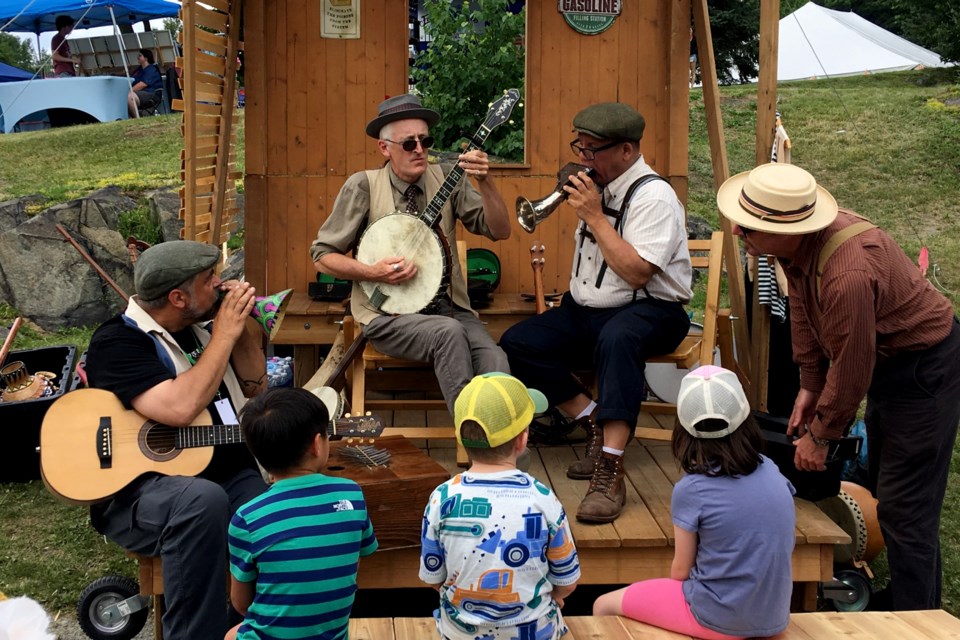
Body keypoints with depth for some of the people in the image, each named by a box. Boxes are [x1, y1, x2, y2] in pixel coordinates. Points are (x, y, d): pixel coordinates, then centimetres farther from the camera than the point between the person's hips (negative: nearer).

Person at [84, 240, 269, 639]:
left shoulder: (199, 325, 12)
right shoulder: (117, 342, -10)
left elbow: (254, 389, 21)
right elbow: (178, 409, -26)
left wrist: (244, 329, 4)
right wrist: (224, 336, -16)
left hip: (227, 473, 6)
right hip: (138, 489, -6)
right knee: (203, 499, -39)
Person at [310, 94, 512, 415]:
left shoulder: (445, 178, 6)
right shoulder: (362, 186, -2)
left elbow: (500, 231, 0)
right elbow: (322, 256, 3)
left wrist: (484, 181, -15)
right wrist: (374, 273, -13)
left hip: (447, 306, 3)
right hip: (388, 313, -2)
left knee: (495, 361, -27)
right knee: (448, 332, -33)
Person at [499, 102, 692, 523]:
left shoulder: (653, 196, -14)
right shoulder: (599, 187, 12)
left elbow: (636, 272, -25)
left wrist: (594, 217, -20)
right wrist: (567, 300, 12)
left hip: (650, 311, -8)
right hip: (587, 312, 8)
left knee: (616, 339, -42)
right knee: (516, 343, -9)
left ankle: (610, 474, -42)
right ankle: (596, 425, -7)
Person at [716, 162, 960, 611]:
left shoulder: (848, 276, -38)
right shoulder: (797, 245, -11)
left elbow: (850, 371, -28)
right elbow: (802, 310, 7)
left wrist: (820, 436, -13)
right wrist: (809, 385, 8)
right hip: (888, 358, 10)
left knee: (905, 509, -8)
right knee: (885, 489, 21)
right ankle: (913, 600, 38)